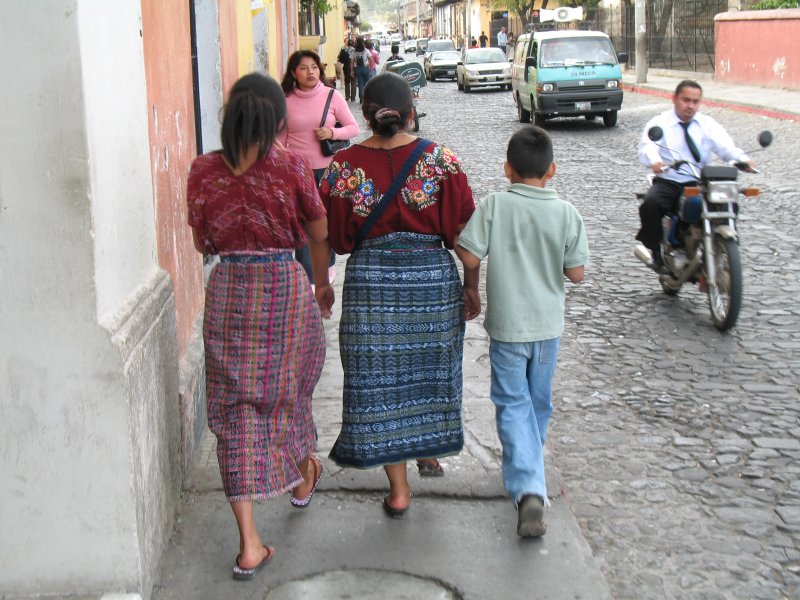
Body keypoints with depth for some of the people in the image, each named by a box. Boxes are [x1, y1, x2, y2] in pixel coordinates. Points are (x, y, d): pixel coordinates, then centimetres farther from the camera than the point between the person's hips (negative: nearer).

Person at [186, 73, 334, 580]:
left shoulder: (204, 170, -4)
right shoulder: (291, 165, -10)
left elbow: (203, 242, 7)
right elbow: (319, 234, 2)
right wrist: (323, 283, 19)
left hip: (227, 292, 1)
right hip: (286, 287, -1)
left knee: (236, 410, 6)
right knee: (289, 389, 23)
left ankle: (249, 543, 5)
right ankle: (303, 475, 50)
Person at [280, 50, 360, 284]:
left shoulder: (332, 96, -3)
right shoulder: (286, 100, -1)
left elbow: (354, 128, 1)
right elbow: (281, 139, 8)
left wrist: (332, 133, -17)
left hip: (327, 168, 1)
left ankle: (327, 265, 36)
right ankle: (306, 275, -1)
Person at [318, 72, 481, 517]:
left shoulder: (344, 167, -7)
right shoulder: (441, 160, -8)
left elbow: (333, 239, 0)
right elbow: (463, 233, -5)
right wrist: (472, 287, 4)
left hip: (370, 281, 0)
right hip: (433, 276, 1)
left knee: (380, 378, 8)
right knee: (430, 366, 22)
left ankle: (399, 489, 13)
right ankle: (431, 448, 40)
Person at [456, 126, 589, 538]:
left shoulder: (493, 206, -13)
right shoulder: (566, 213, -7)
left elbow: (469, 258, -15)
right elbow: (576, 273, -4)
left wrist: (453, 240, 5)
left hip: (507, 324, -2)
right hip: (548, 324, 3)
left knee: (513, 404, 3)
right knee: (539, 402, 20)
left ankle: (528, 489, -12)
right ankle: (529, 466, 39)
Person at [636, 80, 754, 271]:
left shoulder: (707, 124, 12)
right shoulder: (659, 123, 5)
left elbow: (725, 146, -5)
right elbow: (647, 146, -14)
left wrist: (742, 159, -28)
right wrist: (655, 161, -39)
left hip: (699, 184, 2)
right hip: (668, 182, -2)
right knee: (650, 203, -33)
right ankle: (657, 253, -16)